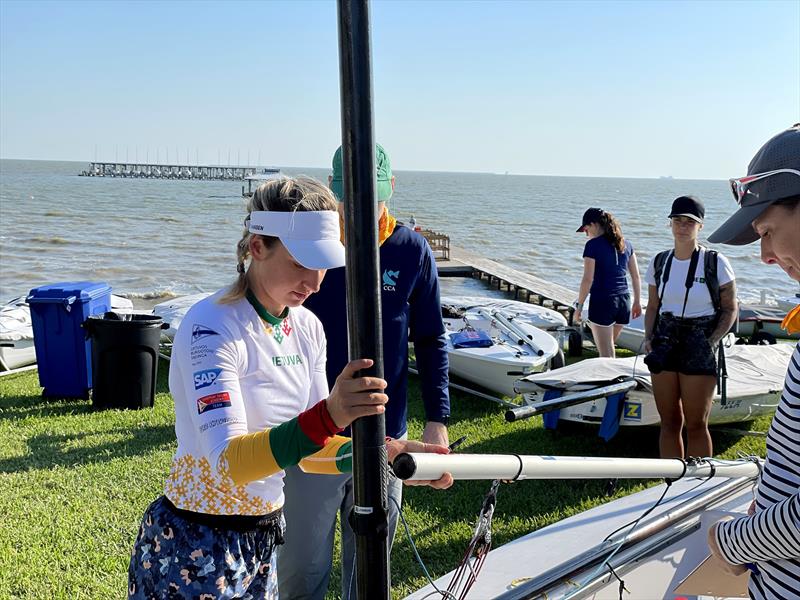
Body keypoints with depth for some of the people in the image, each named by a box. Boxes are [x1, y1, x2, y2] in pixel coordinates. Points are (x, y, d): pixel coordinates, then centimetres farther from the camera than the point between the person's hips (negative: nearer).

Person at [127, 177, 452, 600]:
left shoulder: (307, 327, 0)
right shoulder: (210, 327, -22)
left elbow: (307, 451, 2)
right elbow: (228, 462, -32)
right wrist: (327, 417, -45)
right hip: (195, 547, -6)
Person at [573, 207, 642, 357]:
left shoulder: (593, 245, -9)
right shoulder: (625, 244, 10)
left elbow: (588, 280, -12)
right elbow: (636, 276, 12)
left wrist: (579, 306, -5)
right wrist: (637, 302, 20)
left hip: (602, 301, -6)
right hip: (624, 301, 6)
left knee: (606, 354, -2)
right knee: (609, 347, 22)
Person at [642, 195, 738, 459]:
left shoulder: (715, 262, -5)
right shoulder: (659, 262, 7)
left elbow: (730, 309, 0)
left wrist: (712, 342, -13)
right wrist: (649, 338, -1)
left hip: (699, 348, -4)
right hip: (664, 346, 4)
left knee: (696, 425, 0)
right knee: (669, 422, 9)